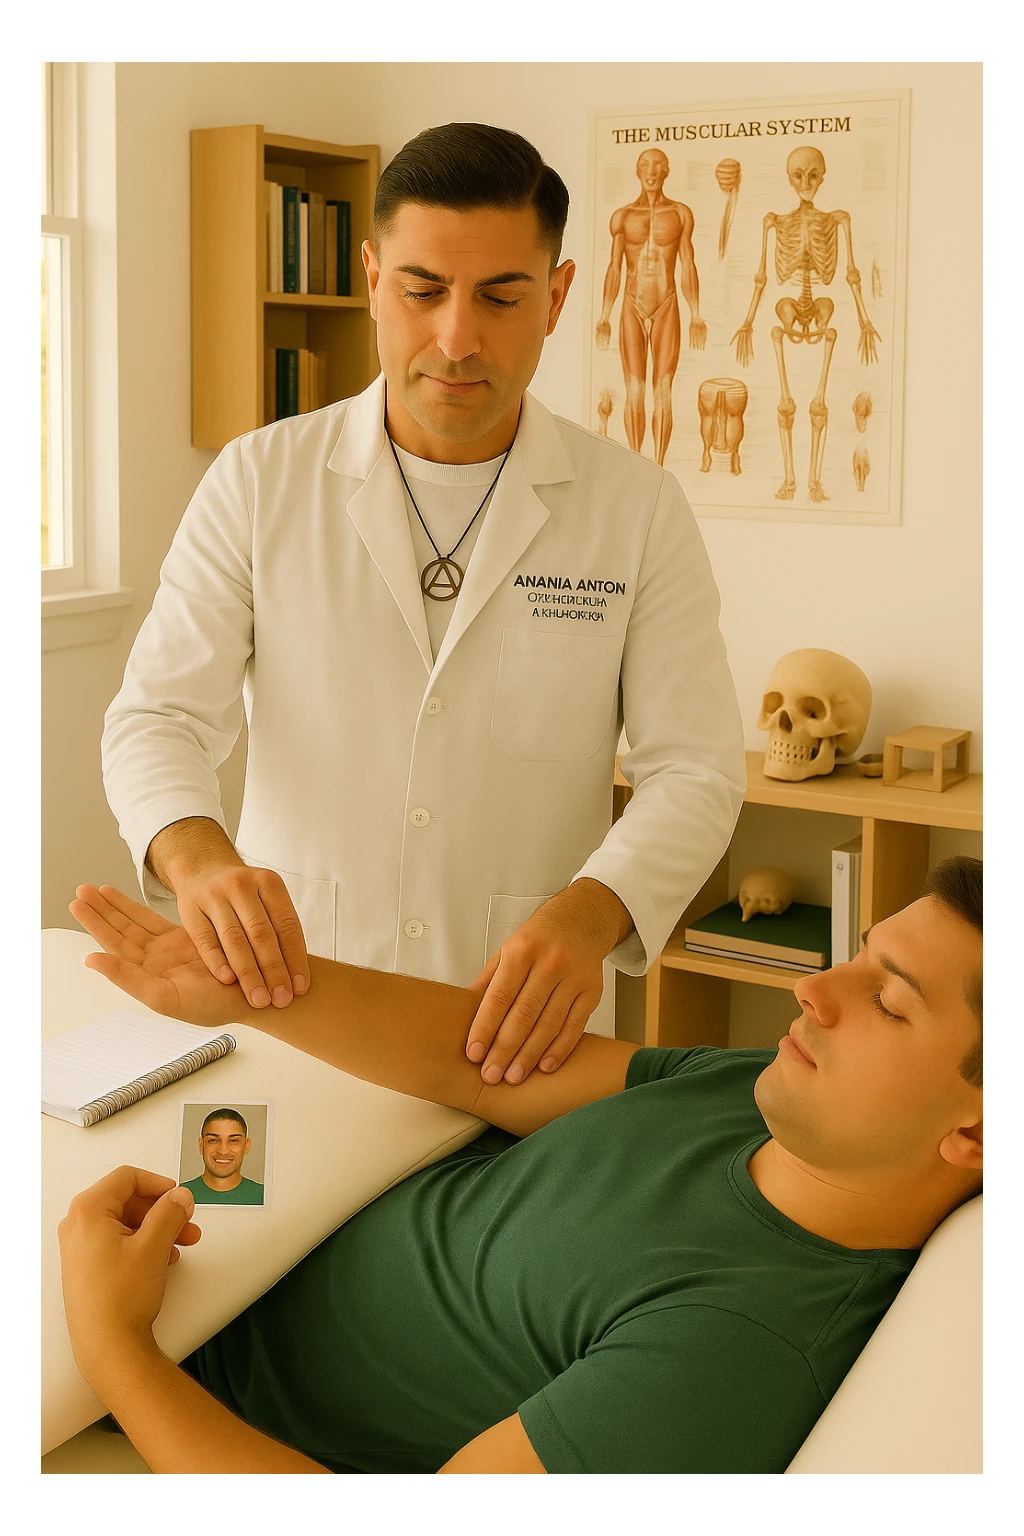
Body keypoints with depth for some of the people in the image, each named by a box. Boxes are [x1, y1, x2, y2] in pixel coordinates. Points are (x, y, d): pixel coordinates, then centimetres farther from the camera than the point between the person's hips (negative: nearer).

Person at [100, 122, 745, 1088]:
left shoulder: (638, 509, 1)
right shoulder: (258, 483, 2)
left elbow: (694, 770, -4)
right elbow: (158, 716, -3)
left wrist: (586, 914, -24)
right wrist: (198, 855, -26)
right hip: (284, 998, 1)